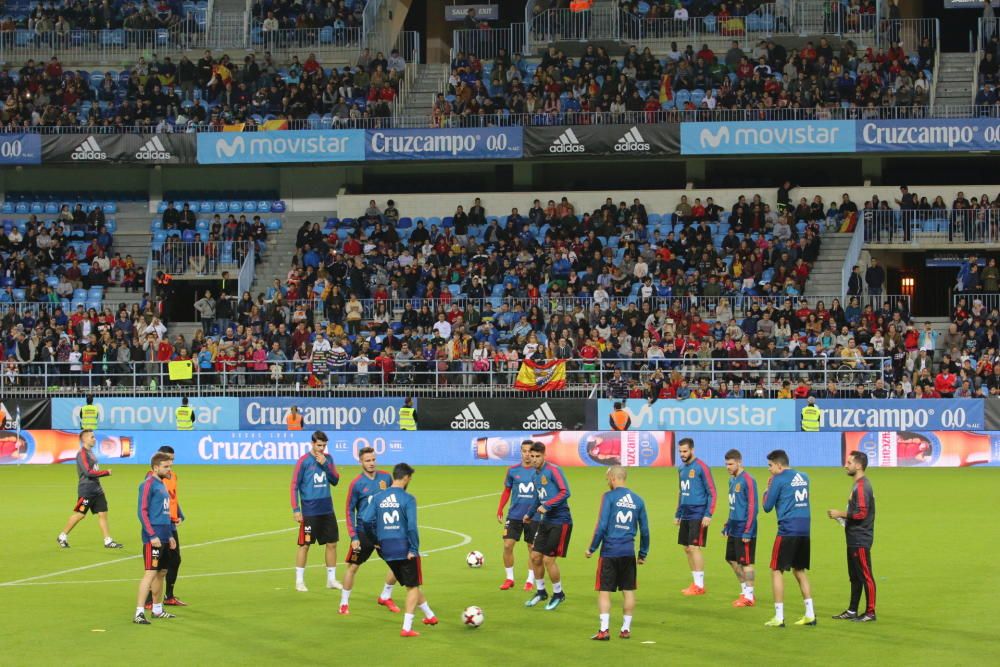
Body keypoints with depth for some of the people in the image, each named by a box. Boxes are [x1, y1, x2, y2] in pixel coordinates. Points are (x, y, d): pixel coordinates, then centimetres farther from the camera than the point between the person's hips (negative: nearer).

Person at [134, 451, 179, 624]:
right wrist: (152, 536, -20)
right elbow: (142, 512, -15)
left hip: (164, 537, 9)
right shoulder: (148, 484, -10)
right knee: (151, 573, -12)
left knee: (161, 573, 14)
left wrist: (170, 535, 21)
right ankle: (139, 613, -13)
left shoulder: (162, 485, 17)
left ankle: (157, 610, 24)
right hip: (153, 538, -9)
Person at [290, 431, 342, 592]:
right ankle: (299, 581, 8)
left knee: (332, 543, 7)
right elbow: (294, 486, -6)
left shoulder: (327, 459, 7)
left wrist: (325, 464, -10)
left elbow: (335, 480, 4)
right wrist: (296, 510, -11)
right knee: (305, 544, 0)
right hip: (309, 511, -5)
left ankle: (331, 579, 18)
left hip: (327, 510, 5)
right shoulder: (303, 461, -7)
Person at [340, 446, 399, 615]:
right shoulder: (356, 483, -9)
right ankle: (344, 603, 10)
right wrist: (353, 536, -11)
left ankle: (385, 597, 25)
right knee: (353, 566, -3)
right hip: (364, 532, -3)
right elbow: (349, 511, -6)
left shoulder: (386, 477, 1)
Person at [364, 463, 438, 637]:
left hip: (386, 549, 5)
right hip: (405, 548, -5)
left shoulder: (377, 497, 2)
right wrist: (414, 549, -11)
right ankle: (406, 628, 2)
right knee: (413, 586, 8)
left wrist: (378, 539, 7)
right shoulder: (407, 499, -12)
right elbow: (411, 526, -19)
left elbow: (366, 519, -5)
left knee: (411, 584, 22)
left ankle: (429, 615, 36)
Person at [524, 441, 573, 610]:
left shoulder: (553, 470, -13)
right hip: (545, 521, 8)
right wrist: (530, 514, 31)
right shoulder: (536, 475, 12)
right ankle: (540, 592, 26)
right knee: (535, 556, 7)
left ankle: (558, 594, 12)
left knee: (548, 559, -6)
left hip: (560, 521, -8)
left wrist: (547, 506, -27)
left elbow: (565, 492, -22)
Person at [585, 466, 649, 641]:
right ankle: (626, 629, 14)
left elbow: (602, 526, -10)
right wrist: (643, 554, 20)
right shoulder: (638, 500, 8)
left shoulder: (609, 497, -6)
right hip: (628, 552, 4)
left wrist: (592, 548, -1)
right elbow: (644, 530, 11)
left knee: (604, 591, 1)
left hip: (609, 552, -4)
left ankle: (604, 630, -7)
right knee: (628, 591, 12)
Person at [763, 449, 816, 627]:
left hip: (787, 530, -7)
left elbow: (767, 507, -3)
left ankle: (779, 617, -4)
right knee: (800, 571, 17)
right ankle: (810, 614, 12)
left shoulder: (779, 480, -7)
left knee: (777, 571, 0)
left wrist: (767, 489, 13)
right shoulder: (803, 477, 14)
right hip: (804, 530, 7)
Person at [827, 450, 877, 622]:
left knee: (865, 576, -5)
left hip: (860, 540, -11)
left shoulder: (862, 486, -17)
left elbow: (861, 513, -23)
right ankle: (852, 611, 22)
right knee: (854, 576, 15)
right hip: (854, 539, 11)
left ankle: (870, 612, -2)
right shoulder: (858, 484, 15)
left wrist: (840, 514, -13)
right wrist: (842, 516, 12)